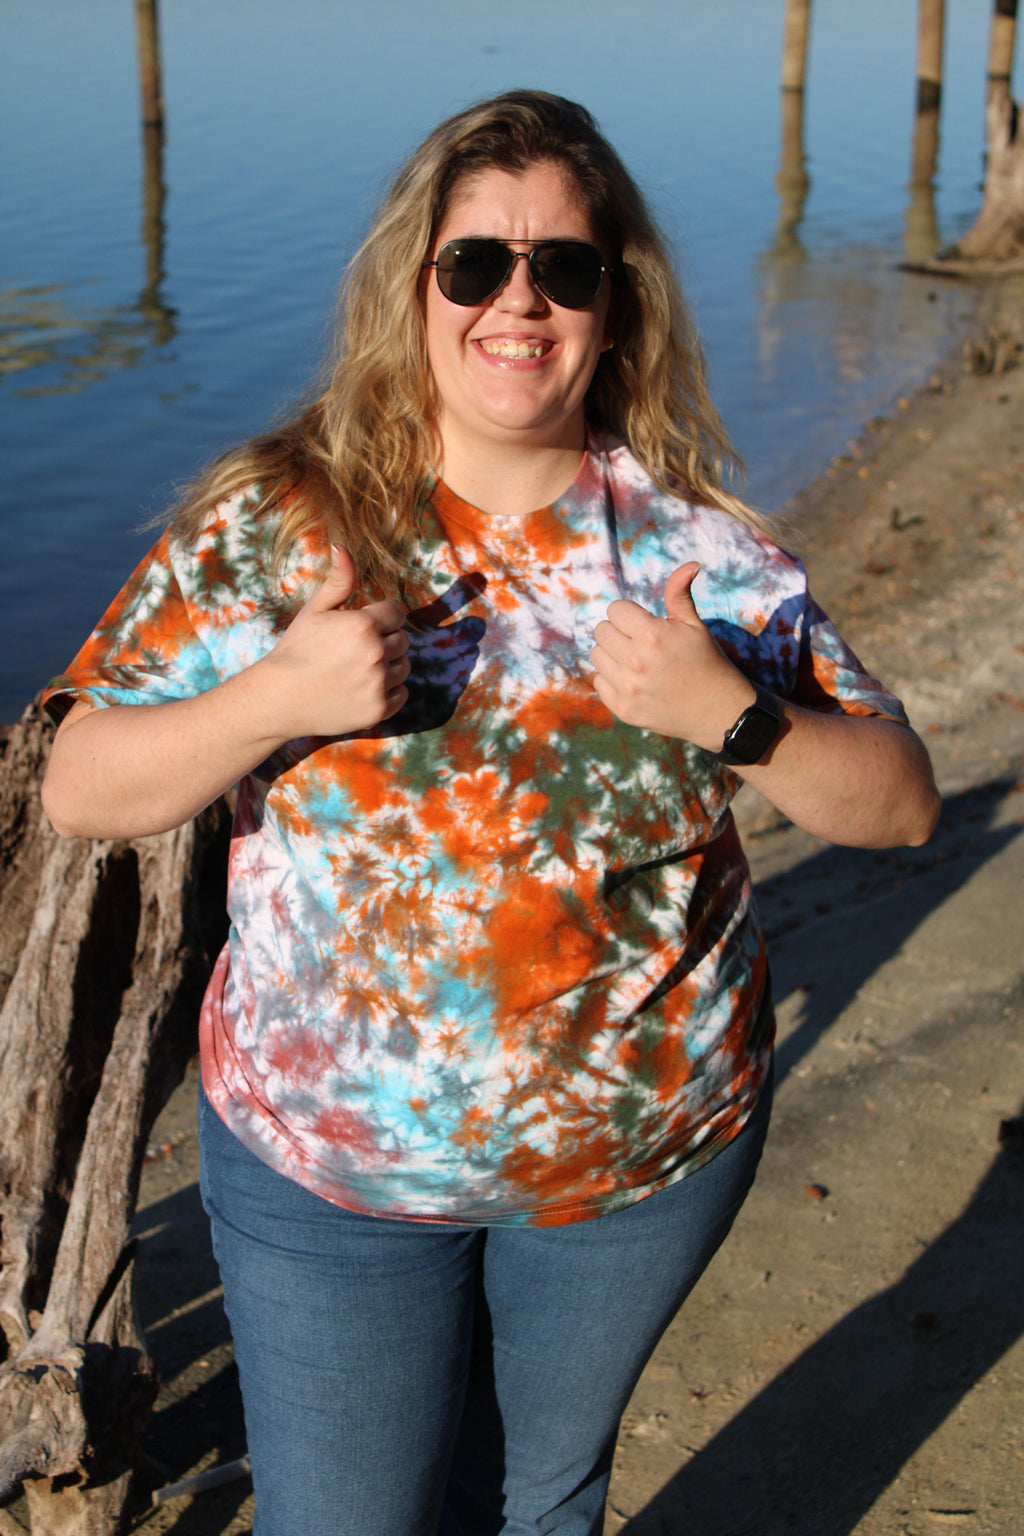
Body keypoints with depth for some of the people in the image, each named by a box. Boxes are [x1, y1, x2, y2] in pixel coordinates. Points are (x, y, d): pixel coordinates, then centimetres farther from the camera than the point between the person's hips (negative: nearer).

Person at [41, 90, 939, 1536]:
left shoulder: (702, 548, -9)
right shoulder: (269, 524, -11)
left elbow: (899, 802, -7)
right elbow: (77, 786, -10)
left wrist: (729, 713, -25)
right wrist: (277, 699, -27)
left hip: (651, 1147, 1)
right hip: (330, 1167, -1)